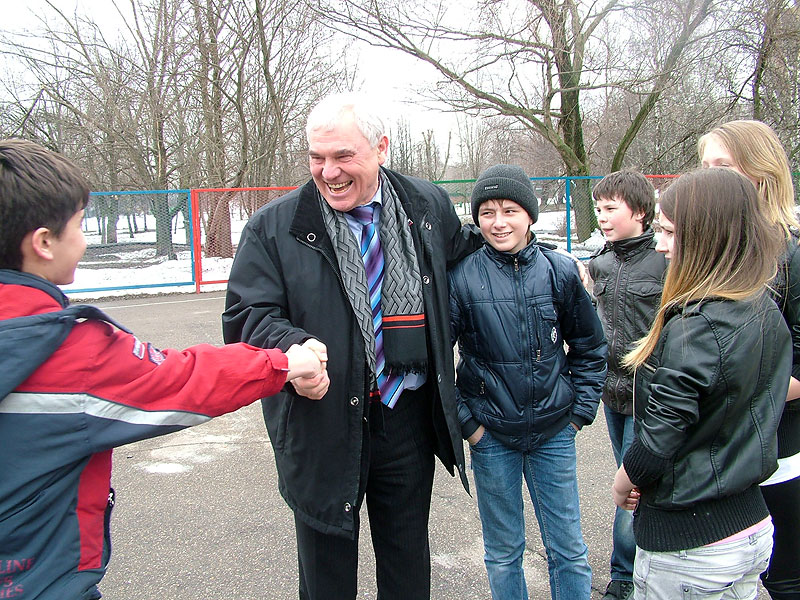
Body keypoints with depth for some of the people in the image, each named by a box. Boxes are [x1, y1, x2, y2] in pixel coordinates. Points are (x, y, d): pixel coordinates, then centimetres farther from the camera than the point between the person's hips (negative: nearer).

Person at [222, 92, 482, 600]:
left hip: (410, 418, 3)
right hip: (322, 424, -2)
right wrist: (291, 347, -29)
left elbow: (464, 255, 22)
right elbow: (245, 316, -11)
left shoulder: (429, 207, 2)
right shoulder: (274, 228, -8)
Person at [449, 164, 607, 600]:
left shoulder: (559, 271, -3)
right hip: (491, 434, -1)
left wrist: (581, 411, 3)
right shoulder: (462, 277, -9)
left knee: (568, 550, 13)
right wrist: (465, 421, -6)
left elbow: (590, 349, 8)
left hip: (553, 432, 1)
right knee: (503, 552, 14)